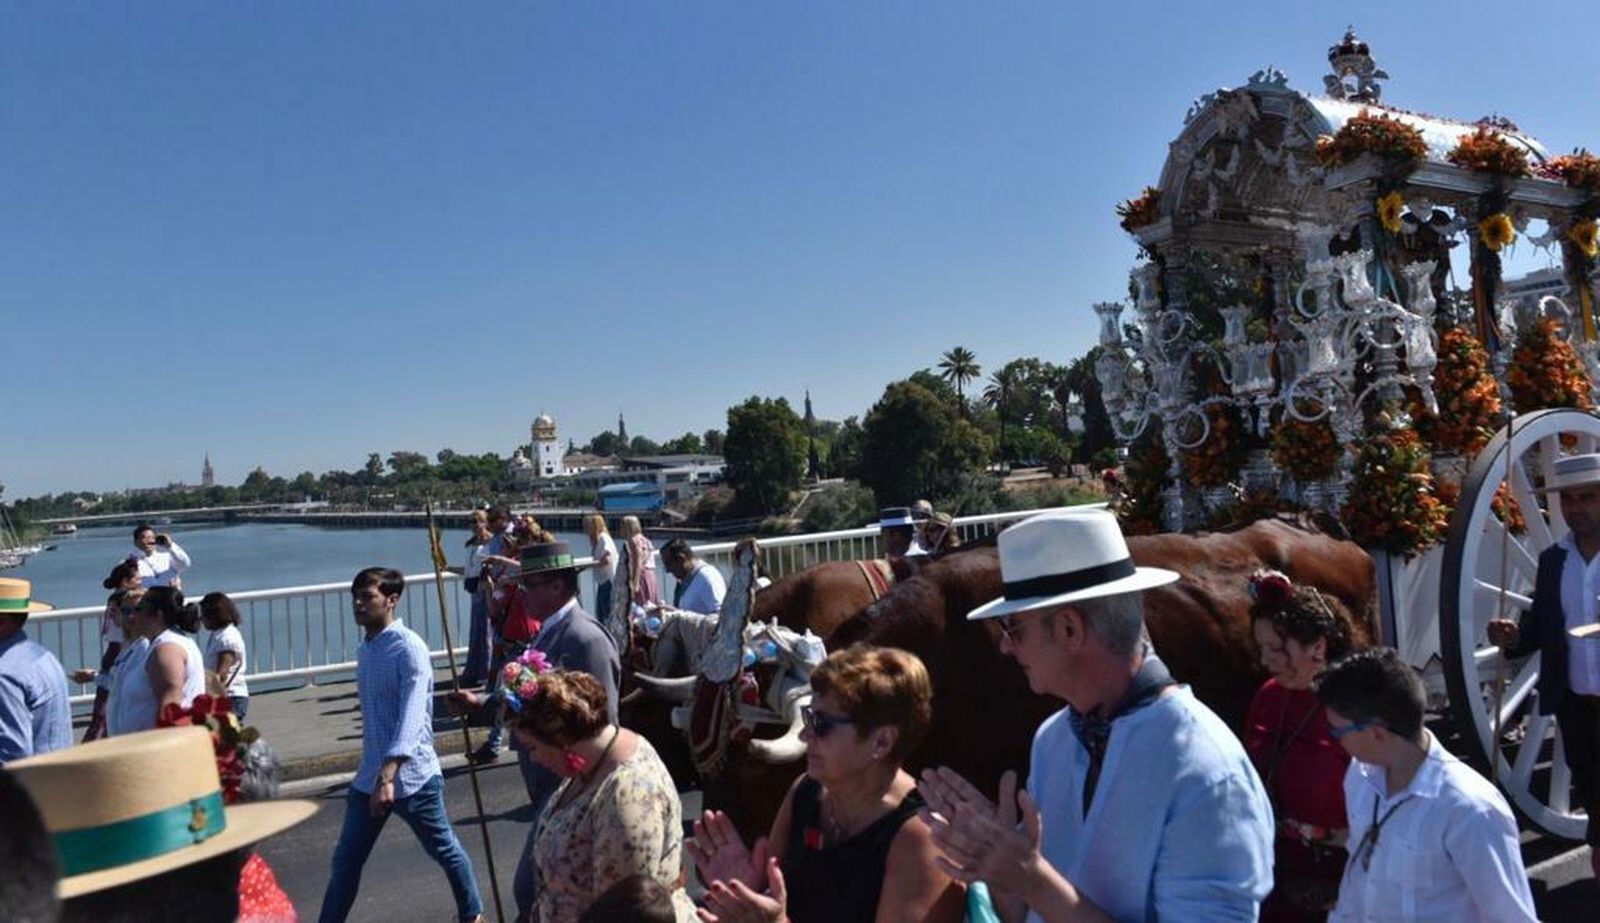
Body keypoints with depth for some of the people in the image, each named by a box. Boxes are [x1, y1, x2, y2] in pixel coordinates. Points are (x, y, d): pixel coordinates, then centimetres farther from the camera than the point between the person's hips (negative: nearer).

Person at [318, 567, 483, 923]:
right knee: (345, 861, 8)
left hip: (411, 775, -7)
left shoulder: (409, 648, -17)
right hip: (369, 776, 7)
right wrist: (374, 775, 20)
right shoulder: (364, 649, 8)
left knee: (445, 850, 11)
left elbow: (411, 717, -28)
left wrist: (388, 776, -38)